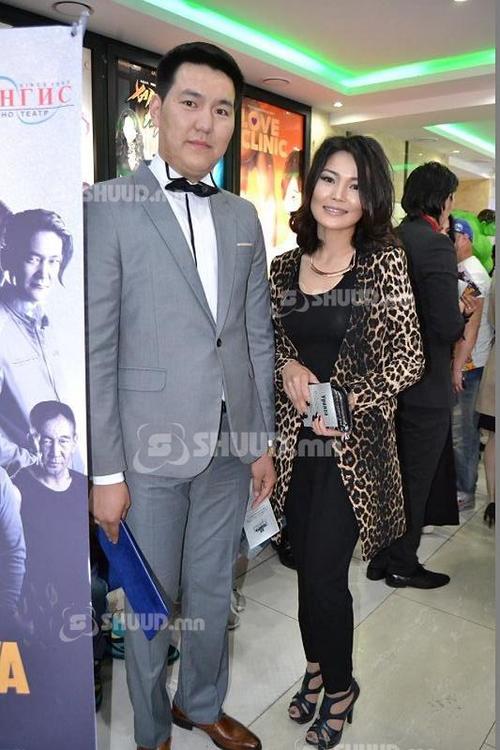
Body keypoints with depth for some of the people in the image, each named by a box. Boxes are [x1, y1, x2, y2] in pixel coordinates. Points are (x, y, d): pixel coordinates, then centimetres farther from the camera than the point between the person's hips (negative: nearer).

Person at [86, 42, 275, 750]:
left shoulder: (244, 216, 8)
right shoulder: (106, 207, -9)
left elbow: (258, 335, 9)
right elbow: (94, 351, -11)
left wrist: (263, 440, 9)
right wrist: (105, 471, -11)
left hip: (229, 449, 5)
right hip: (151, 451, -4)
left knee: (213, 591, 21)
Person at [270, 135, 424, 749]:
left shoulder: (384, 261, -6)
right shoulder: (286, 265, 5)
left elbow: (408, 357, -7)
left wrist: (352, 401, -20)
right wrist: (288, 367, -9)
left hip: (352, 443, -4)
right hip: (295, 438, 4)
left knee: (325, 573, 1)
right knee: (307, 565, 16)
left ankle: (339, 687, 31)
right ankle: (317, 668, 42)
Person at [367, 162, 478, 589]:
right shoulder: (437, 245, -18)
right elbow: (448, 328, -22)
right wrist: (462, 312, -1)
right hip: (427, 385, -7)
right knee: (416, 478, 8)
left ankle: (381, 558, 34)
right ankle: (402, 565, 25)